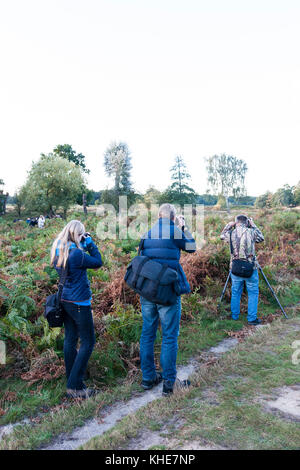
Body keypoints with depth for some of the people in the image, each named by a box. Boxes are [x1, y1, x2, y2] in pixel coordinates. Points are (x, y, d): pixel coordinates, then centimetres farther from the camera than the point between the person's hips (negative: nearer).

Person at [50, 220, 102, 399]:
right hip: (79, 302, -9)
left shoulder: (59, 251, 4)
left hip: (65, 301, 9)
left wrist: (83, 246, 7)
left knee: (70, 340, 15)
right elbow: (98, 262, -11)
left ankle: (72, 381, 26)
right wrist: (90, 243, -5)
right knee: (88, 342, 2)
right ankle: (74, 386, 5)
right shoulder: (76, 254, -22)